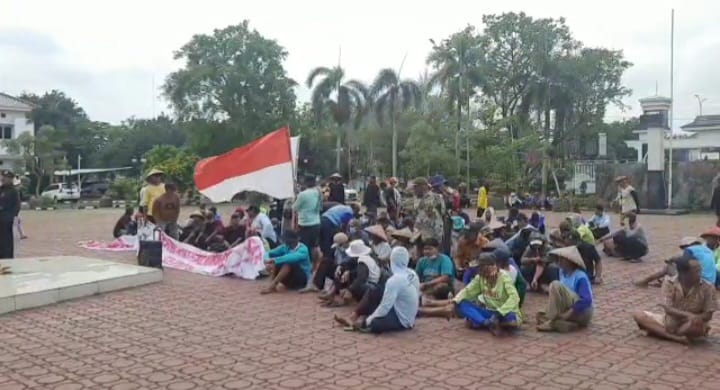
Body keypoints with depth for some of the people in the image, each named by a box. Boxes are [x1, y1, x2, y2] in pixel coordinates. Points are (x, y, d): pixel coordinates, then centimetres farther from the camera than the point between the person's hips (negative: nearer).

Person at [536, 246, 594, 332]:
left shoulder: (580, 277, -17)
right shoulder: (563, 272, 5)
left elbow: (586, 300, -27)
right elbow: (561, 296, 17)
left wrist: (567, 314, -28)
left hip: (582, 312, -8)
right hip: (569, 308, 8)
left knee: (555, 285, -24)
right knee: (540, 315, -7)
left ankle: (551, 322, -21)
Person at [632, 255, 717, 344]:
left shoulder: (707, 288, -15)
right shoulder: (669, 284, -13)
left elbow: (708, 315, -10)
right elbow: (669, 310, -19)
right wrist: (689, 315, -36)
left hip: (691, 326, -2)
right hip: (670, 322, 3)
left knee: (696, 323, -38)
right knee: (638, 315, -15)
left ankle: (662, 333, -17)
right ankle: (677, 338, -25)